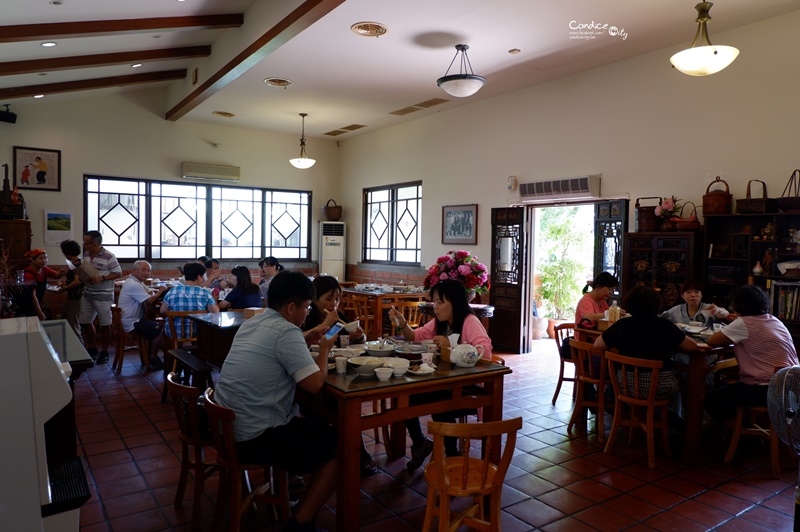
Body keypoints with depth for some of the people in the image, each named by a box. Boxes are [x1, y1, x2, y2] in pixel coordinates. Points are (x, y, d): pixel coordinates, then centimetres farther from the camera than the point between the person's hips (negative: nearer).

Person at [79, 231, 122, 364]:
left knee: (105, 324, 4)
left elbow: (118, 274, -12)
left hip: (103, 295, -7)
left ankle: (104, 352, 17)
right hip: (87, 294, 7)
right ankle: (92, 348, 32)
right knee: (85, 322, 14)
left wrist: (102, 278, -23)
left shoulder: (109, 257, -15)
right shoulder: (86, 254, 6)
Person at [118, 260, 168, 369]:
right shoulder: (133, 285, -21)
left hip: (135, 319, 11)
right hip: (131, 323, -11)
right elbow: (149, 301, -22)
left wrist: (158, 291, -11)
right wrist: (160, 292, -7)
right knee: (160, 330, -14)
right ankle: (153, 358, 3)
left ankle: (149, 355, 18)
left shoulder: (138, 282, 13)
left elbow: (150, 292, 11)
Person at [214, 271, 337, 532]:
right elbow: (315, 384, -20)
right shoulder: (286, 331, -17)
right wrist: (324, 349, -3)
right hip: (256, 438, -9)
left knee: (314, 424, 26)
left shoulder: (251, 324, 9)